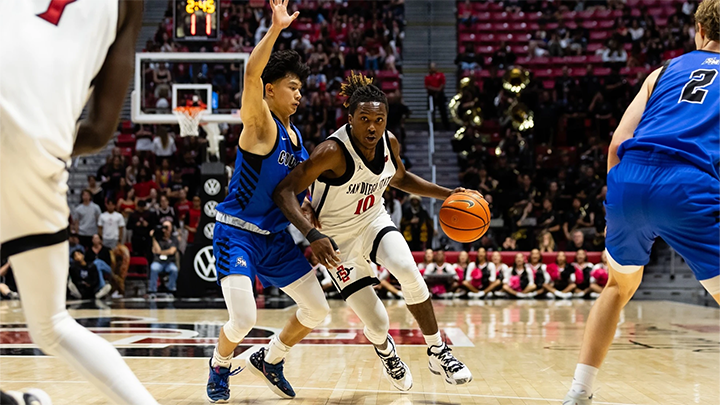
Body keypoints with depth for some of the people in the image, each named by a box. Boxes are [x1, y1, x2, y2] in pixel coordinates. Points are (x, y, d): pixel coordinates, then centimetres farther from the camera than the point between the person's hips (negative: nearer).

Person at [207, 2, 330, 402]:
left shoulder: (296, 136, 10)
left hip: (277, 236, 8)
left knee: (317, 309, 7)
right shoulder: (260, 123, -14)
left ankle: (270, 360, 31)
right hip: (237, 233, -8)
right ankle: (220, 366, 15)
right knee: (244, 317, -19)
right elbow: (251, 74, -33)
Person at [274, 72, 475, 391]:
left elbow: (400, 179, 12)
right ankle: (385, 352, 34)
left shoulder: (389, 142, -10)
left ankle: (438, 353, -8)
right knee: (376, 322, -6)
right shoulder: (333, 151, -29)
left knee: (408, 271, -27)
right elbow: (284, 191, -31)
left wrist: (449, 195, 3)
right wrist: (312, 235, -44)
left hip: (374, 221, 4)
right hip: (338, 239, -4)